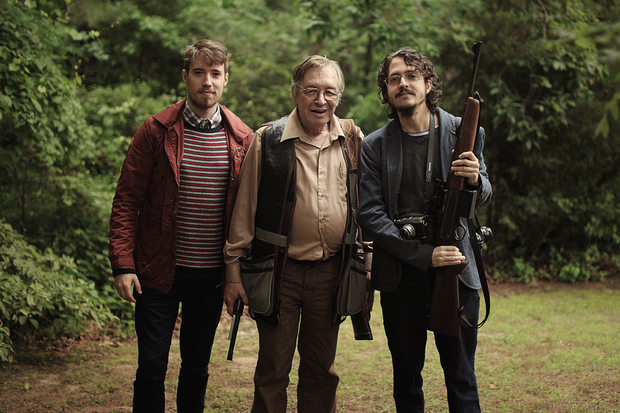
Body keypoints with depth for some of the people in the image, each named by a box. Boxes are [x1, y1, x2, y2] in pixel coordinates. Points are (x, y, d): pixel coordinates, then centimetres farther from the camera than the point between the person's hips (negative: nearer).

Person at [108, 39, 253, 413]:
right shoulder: (157, 131, -4)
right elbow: (127, 200, -5)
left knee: (197, 368, 16)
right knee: (151, 369, 3)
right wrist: (123, 263, -12)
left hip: (212, 276, 2)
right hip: (158, 272, -2)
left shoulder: (242, 138, 2)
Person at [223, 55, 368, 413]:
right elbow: (244, 208, -1)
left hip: (331, 272, 3)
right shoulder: (268, 140, -3)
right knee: (272, 372, 5)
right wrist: (234, 270, -3)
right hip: (280, 272, -2)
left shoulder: (352, 141, 6)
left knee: (321, 371, 13)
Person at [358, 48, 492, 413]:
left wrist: (475, 180, -16)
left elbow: (483, 200, 9)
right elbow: (370, 215, -5)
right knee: (406, 378, 11)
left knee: (462, 379, 5)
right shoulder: (375, 147, 2)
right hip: (401, 276, 0)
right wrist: (425, 255, -15)